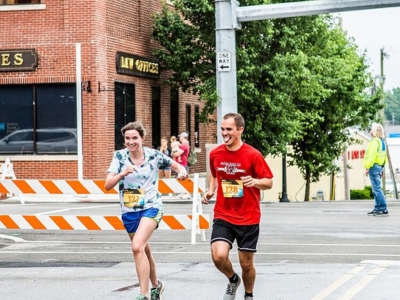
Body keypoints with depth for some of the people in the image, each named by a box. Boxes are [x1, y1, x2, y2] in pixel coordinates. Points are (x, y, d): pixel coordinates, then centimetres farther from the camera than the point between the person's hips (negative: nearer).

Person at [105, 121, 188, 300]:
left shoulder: (154, 155, -8)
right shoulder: (120, 156, -6)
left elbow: (177, 166, 6)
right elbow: (107, 185, -12)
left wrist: (182, 172, -17)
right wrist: (123, 174, -30)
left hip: (151, 208, -4)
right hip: (129, 211, 4)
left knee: (137, 246, -24)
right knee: (143, 250, 18)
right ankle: (156, 285, 43)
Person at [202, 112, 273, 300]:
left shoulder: (253, 155, -11)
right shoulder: (215, 154, 0)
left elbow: (269, 182, -6)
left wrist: (255, 182, -26)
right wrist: (210, 191, 2)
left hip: (248, 218, -2)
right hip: (223, 216, 2)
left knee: (246, 263, 6)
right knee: (218, 256, -19)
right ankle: (233, 280, 15)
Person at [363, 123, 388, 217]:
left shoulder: (375, 141, -13)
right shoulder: (382, 142, 16)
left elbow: (372, 155, -19)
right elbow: (384, 156, 20)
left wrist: (367, 167, -17)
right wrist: (382, 169, 23)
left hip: (374, 166, -10)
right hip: (380, 166, 10)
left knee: (377, 188, -12)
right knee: (376, 189, 14)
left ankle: (383, 209, -16)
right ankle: (377, 209, 17)